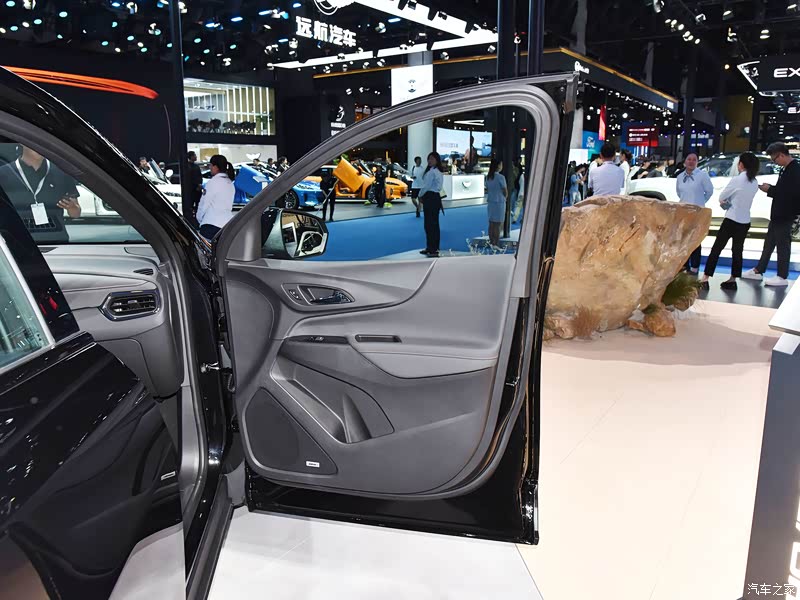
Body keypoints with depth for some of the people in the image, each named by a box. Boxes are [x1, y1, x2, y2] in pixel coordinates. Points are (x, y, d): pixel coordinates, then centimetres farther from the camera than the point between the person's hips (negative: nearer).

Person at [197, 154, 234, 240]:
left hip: (212, 225, -7)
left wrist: (199, 218, 15)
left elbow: (204, 204, -1)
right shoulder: (230, 183, 14)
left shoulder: (212, 182, -5)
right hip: (228, 225, 7)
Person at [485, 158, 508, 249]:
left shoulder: (488, 177, 4)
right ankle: (496, 244, 2)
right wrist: (504, 198, 9)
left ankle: (491, 242, 19)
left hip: (490, 202, 7)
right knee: (498, 224, -1)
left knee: (491, 223, 12)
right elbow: (505, 192, -10)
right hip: (499, 202, -6)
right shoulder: (500, 177, -16)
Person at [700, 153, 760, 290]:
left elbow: (721, 197, -6)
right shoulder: (754, 183, 5)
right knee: (738, 250, 12)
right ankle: (732, 280, 15)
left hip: (732, 220, -6)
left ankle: (705, 279, -6)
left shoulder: (737, 180, -14)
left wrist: (725, 202, 12)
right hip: (745, 221, 6)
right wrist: (730, 202, 4)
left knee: (717, 248, -3)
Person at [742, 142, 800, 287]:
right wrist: (770, 188, -1)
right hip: (778, 214, 9)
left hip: (786, 215, -9)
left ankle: (782, 277, 7)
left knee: (782, 245, -1)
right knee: (769, 243, 15)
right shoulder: (785, 169, 10)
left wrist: (770, 190, -16)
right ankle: (758, 271, 24)